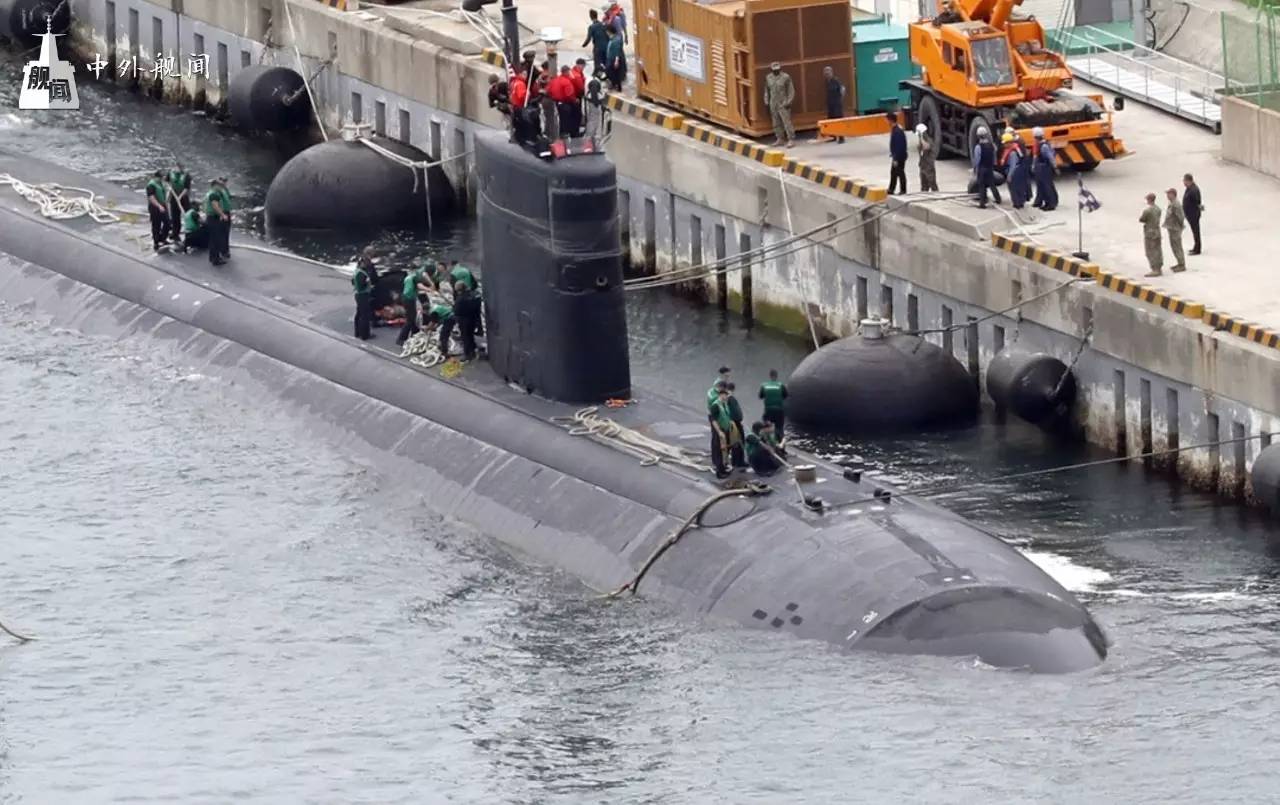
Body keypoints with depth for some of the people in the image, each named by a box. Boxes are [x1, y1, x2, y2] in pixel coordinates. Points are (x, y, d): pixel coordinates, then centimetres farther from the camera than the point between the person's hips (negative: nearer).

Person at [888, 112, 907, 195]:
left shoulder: (898, 131, -25)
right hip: (896, 156, 10)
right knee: (893, 173, 16)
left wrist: (896, 159, -22)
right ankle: (891, 190, 24)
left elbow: (899, 146, -25)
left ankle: (903, 191, 12)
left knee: (900, 173, 2)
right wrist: (893, 155, 19)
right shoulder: (894, 129, 5)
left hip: (899, 157, -10)